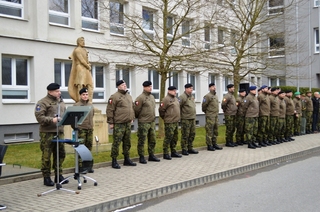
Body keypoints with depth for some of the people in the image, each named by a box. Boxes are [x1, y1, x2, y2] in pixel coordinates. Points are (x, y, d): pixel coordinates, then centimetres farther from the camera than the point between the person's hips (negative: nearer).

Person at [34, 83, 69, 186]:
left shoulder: (61, 102, 18)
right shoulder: (43, 102, -6)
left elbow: (65, 114, 25)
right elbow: (39, 117, -15)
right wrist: (52, 120, -23)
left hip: (59, 131, 7)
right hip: (47, 132, -7)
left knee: (60, 154, 9)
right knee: (46, 155, -2)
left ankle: (58, 175, 21)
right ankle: (46, 177, 8)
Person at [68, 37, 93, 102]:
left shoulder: (84, 50, 22)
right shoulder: (77, 50, -4)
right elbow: (81, 60, -12)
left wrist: (89, 65, 3)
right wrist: (88, 66, -4)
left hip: (86, 70, 9)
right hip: (80, 69, -9)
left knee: (90, 86, 2)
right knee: (81, 85, -14)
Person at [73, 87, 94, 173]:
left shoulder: (91, 105, 14)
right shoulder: (76, 105, -4)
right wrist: (74, 126, -8)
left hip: (90, 129, 5)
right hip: (81, 129, -5)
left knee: (89, 147, 8)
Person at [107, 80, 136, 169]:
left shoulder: (129, 96, 16)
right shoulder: (114, 97, -9)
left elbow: (132, 108, 26)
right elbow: (110, 110, -11)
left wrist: (132, 118, 19)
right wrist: (110, 122, -12)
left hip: (128, 123, 7)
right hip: (118, 124, -7)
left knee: (127, 142, 12)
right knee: (116, 142, -4)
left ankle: (127, 159, 23)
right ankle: (114, 161, 4)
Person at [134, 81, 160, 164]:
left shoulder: (152, 97, 13)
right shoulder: (140, 98, -12)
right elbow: (136, 110, -10)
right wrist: (139, 118, 3)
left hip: (152, 122, 8)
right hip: (143, 123, -7)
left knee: (152, 139, 12)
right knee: (142, 140, 0)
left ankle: (151, 155, 23)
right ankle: (141, 157, 8)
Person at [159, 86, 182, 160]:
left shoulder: (176, 99, 15)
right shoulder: (166, 99, -12)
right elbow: (161, 110, -11)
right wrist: (164, 117, -1)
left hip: (176, 121, 9)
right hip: (169, 122, -9)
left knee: (175, 138, 14)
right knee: (168, 138, -6)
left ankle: (173, 152, 25)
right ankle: (165, 154, 0)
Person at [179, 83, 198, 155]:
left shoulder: (192, 97, 15)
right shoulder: (182, 97, -12)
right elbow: (178, 107, -14)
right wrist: (180, 116, -11)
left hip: (193, 118, 8)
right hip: (186, 119, -8)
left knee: (192, 134, 12)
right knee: (185, 135, -2)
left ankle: (190, 148, 23)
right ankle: (184, 149, 6)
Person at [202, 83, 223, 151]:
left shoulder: (216, 95, 15)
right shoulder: (207, 96, -12)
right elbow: (204, 105, -10)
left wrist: (216, 113, 16)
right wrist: (206, 112, 2)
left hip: (216, 116, 8)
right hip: (210, 116, -8)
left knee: (215, 131, 12)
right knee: (209, 131, -4)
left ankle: (214, 144, 21)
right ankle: (209, 145, 0)